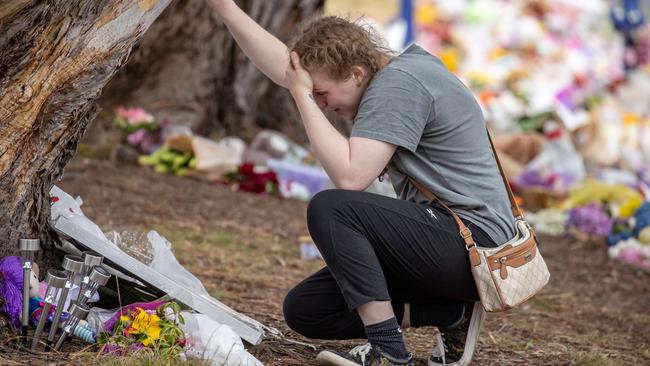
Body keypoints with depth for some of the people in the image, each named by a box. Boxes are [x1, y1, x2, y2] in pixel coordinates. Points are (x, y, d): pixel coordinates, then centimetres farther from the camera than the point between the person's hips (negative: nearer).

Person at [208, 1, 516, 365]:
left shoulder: (400, 82, -19)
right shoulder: (382, 74, 10)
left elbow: (350, 177, -26)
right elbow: (284, 66, 14)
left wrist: (304, 95, -17)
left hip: (474, 238, -10)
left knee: (330, 209, -24)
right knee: (303, 309, 4)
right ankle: (449, 313, 4)